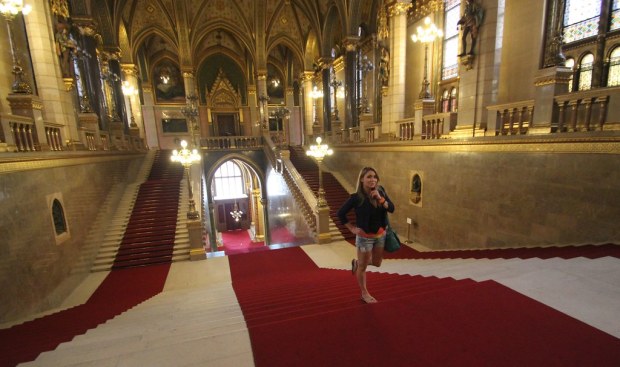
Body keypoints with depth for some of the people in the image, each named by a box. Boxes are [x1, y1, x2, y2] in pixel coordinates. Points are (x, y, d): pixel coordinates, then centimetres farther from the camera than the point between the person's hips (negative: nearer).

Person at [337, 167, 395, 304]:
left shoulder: (381, 192, -7)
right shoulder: (356, 197, -20)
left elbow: (392, 208, -12)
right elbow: (340, 213, -11)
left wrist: (380, 198, -26)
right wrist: (352, 228, -10)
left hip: (380, 235, 5)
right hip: (365, 237, -5)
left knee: (377, 263, 21)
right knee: (363, 267, 11)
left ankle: (356, 262, 48)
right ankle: (364, 294, 33)